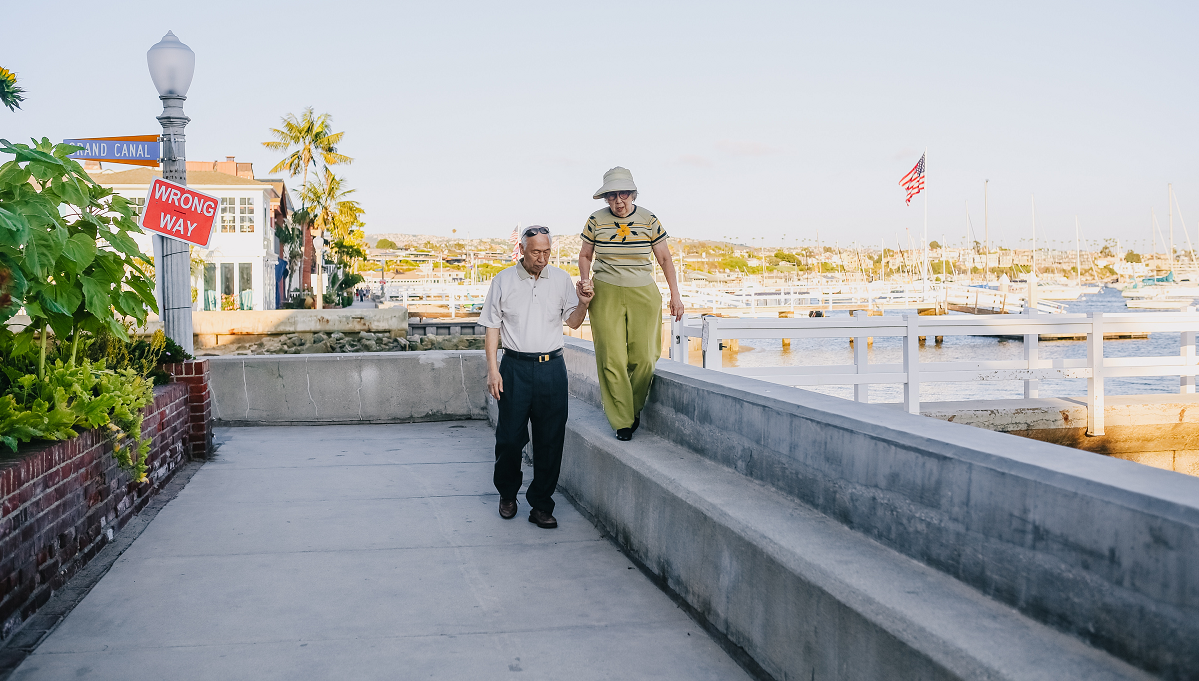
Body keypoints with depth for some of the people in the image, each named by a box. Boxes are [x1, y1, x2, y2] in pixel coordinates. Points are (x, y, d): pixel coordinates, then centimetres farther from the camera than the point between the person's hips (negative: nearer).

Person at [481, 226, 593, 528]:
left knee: (550, 439, 1)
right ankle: (507, 494, 27)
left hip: (552, 367, 1)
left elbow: (572, 322, 11)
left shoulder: (561, 279, 7)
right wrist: (493, 369, -3)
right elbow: (492, 327, 4)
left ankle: (541, 505, 10)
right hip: (515, 366, -1)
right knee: (510, 437, 2)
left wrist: (583, 304, -10)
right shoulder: (503, 281, 2)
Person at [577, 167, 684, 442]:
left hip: (643, 295, 0)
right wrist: (585, 280, -4)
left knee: (643, 358, -5)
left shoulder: (649, 220, 1)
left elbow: (665, 258, 9)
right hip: (606, 295, 0)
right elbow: (585, 255, 15)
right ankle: (622, 422, 4)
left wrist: (675, 295, 7)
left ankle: (634, 410, 19)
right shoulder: (596, 220, 2)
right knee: (612, 359, -6)